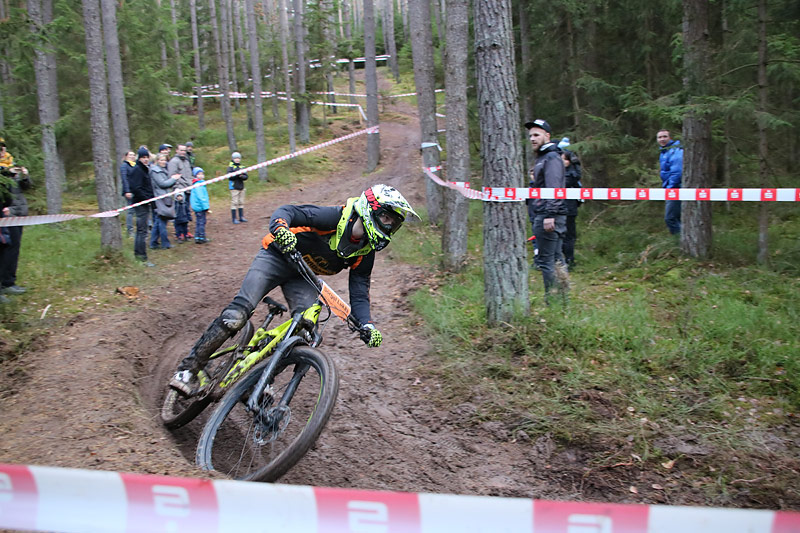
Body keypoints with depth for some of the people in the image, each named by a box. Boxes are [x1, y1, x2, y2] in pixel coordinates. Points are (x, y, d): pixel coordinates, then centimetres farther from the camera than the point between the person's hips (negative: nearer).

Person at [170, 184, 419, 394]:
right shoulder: (335, 216, -24)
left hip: (303, 277, 6)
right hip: (277, 256, -6)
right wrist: (280, 227, -50)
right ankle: (189, 369, -16)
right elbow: (286, 211, -26)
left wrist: (367, 326, -22)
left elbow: (359, 294, -5)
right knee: (240, 311, -22)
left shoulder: (365, 253, -6)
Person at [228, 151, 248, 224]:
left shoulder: (242, 167, 10)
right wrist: (237, 174, -25)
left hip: (241, 187, 5)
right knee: (234, 203, -5)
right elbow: (230, 176, -15)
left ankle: (241, 217, 18)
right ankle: (234, 219, -1)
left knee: (241, 202, 10)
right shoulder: (230, 167, -3)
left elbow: (246, 176, 4)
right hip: (234, 187, -5)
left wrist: (242, 176, -17)